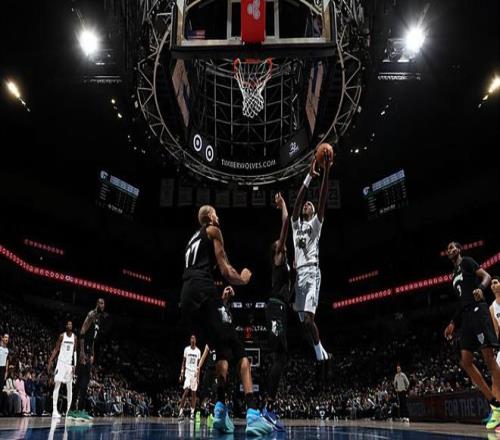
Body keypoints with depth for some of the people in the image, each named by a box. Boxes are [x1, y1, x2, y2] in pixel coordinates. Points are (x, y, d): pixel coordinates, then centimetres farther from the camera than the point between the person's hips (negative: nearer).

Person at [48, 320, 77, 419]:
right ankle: (54, 410, -14)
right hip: (61, 362, -4)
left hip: (70, 364, 4)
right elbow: (56, 350, 0)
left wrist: (74, 365, -2)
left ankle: (68, 410, 14)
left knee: (70, 388, 6)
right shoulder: (62, 336, -1)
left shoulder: (74, 337, 7)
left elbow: (75, 352, 7)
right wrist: (50, 362, -8)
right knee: (57, 385, -12)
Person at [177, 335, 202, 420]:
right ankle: (181, 411, -10)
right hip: (187, 372, -2)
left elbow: (198, 364, 8)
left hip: (195, 373, 2)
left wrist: (198, 375, -1)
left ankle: (192, 413, 7)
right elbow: (183, 362, 4)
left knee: (193, 393, 3)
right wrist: (181, 373, -4)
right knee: (186, 390, -16)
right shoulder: (186, 349, 2)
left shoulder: (198, 351, 6)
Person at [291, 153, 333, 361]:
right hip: (299, 273, 5)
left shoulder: (316, 223, 10)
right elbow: (297, 201, 6)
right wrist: (309, 176, -2)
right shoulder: (296, 224, 19)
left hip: (312, 272, -5)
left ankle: (322, 355, -8)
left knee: (308, 317, -18)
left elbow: (323, 200, -2)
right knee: (304, 320, 5)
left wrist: (326, 172, -10)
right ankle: (320, 354, 18)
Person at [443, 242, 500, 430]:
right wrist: (453, 323, 24)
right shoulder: (454, 275, 28)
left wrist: (480, 288, -29)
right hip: (465, 315, 9)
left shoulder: (467, 261, 7)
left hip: (477, 310, -9)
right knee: (466, 361, -1)